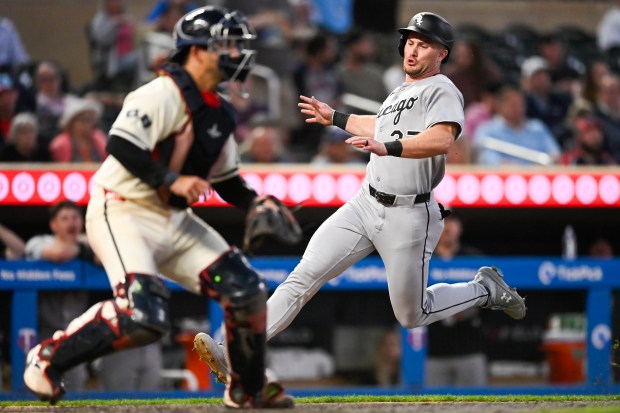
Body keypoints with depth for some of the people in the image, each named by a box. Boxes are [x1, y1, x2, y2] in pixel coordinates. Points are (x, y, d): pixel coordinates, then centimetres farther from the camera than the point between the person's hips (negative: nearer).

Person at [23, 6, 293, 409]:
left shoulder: (220, 114, 12)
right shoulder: (164, 94, -16)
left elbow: (226, 178, 21)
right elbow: (121, 145, -26)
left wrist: (255, 202, 4)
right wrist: (172, 180, -28)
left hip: (175, 220, 9)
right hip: (123, 215, -9)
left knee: (246, 290, -1)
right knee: (142, 316, -26)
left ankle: (247, 389, 18)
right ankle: (48, 359, -7)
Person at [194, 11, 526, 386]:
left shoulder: (442, 91, -11)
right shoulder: (399, 93, 17)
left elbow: (442, 140, -31)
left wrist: (387, 148, -44)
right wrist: (335, 118, 45)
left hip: (407, 217, -7)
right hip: (365, 205, 7)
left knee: (412, 316, 4)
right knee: (305, 275, -9)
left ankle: (485, 289, 28)